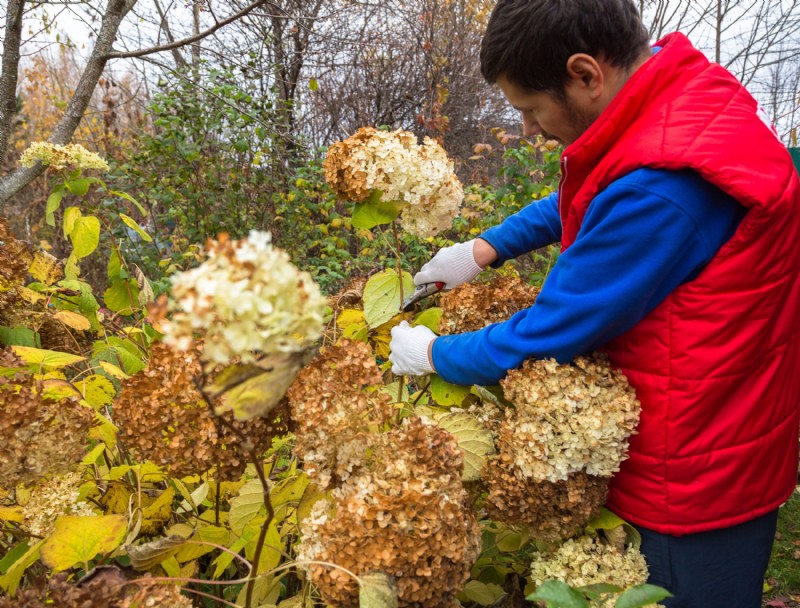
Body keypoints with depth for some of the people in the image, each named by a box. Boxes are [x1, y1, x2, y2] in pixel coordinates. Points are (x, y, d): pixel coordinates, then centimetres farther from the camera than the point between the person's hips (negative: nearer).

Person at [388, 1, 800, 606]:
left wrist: (430, 354, -7)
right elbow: (579, 201, 16)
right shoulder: (678, 93, -1)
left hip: (697, 477, -8)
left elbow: (547, 337, -23)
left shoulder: (660, 186, -32)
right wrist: (483, 250, 9)